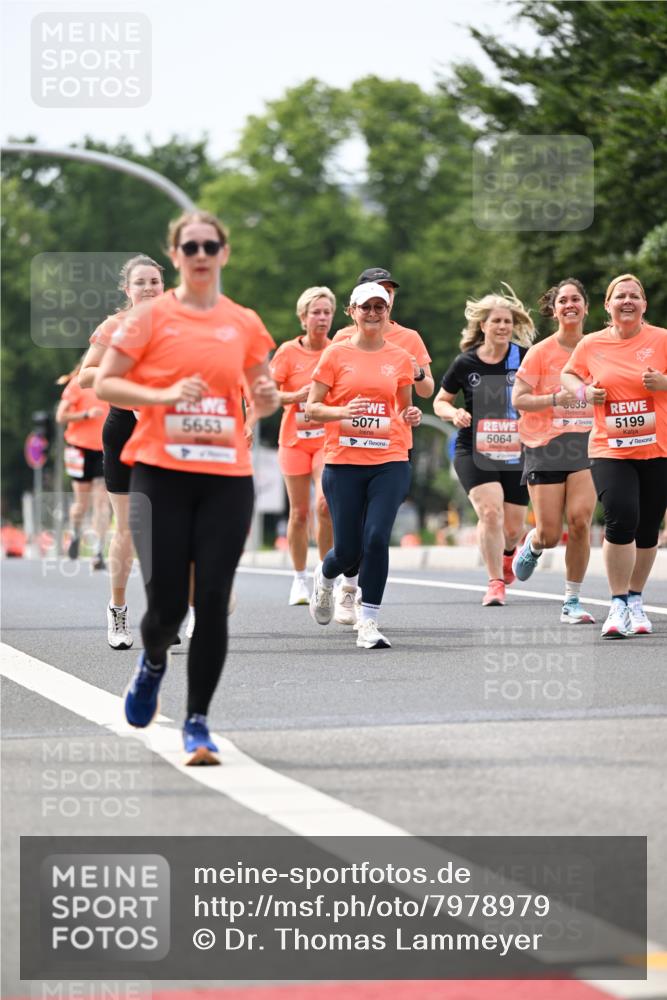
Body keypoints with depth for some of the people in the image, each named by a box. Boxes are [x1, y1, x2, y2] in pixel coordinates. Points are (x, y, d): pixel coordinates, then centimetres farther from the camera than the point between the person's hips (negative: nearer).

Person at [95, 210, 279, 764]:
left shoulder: (245, 323, 10)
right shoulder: (151, 316, 2)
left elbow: (261, 398, 20)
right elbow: (105, 384, 0)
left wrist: (268, 398, -3)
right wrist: (164, 395, -14)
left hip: (227, 476, 2)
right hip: (161, 474, -2)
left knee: (212, 603, -5)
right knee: (167, 603, -6)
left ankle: (198, 722, 6)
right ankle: (153, 663, 30)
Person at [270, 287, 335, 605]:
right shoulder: (288, 351, -2)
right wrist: (296, 395, -18)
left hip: (328, 439, 0)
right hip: (294, 439, 0)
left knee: (324, 504, -18)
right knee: (299, 513, 2)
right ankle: (299, 579, 17)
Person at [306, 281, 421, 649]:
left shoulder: (400, 358, 9)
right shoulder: (336, 354, 2)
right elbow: (311, 408, 1)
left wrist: (410, 415, -2)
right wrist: (342, 412, -18)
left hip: (389, 461, 1)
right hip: (343, 462, -1)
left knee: (377, 538, -15)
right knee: (347, 549, 1)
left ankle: (368, 623, -7)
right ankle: (325, 577, 38)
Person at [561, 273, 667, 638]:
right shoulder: (591, 345, 4)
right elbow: (568, 375, 20)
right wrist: (585, 392, 1)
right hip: (610, 451, 0)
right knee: (621, 519, -18)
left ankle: (635, 600, 27)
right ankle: (618, 605, -10)